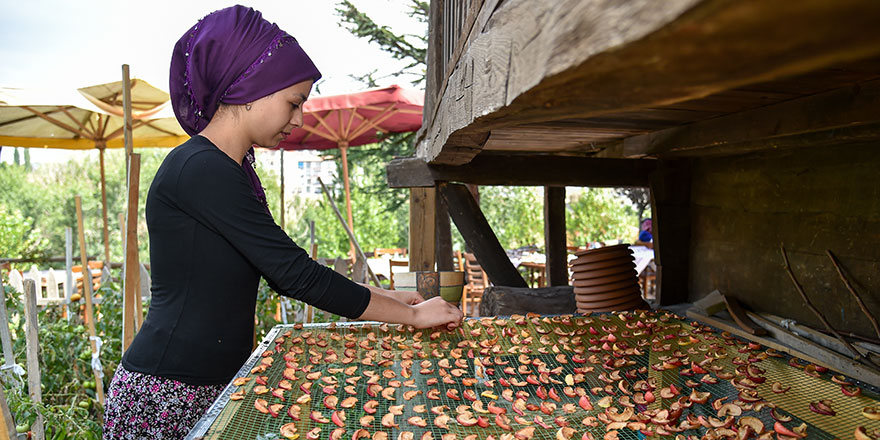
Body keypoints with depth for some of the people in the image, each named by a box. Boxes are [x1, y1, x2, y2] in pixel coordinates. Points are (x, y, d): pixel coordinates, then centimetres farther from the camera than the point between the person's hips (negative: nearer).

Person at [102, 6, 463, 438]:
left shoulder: (235, 173, 9)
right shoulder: (199, 169, -19)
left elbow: (284, 275, 12)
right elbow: (296, 274, -22)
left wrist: (385, 297, 8)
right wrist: (412, 315, -14)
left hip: (215, 389, 8)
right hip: (164, 397, -8)